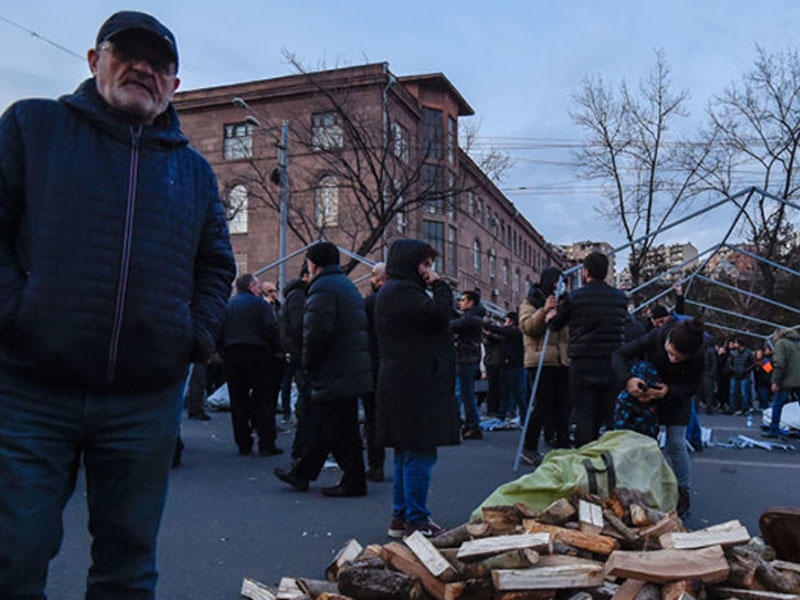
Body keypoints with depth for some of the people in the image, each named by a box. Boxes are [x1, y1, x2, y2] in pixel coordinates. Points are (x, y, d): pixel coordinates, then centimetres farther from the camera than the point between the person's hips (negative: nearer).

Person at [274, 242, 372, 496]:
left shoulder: (322, 288, -14)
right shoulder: (347, 284, 18)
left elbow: (316, 333, -24)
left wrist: (308, 364, -8)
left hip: (334, 374, -10)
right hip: (353, 369, 10)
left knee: (339, 430, -1)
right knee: (322, 424, 17)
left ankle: (353, 481, 7)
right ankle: (302, 473, 27)